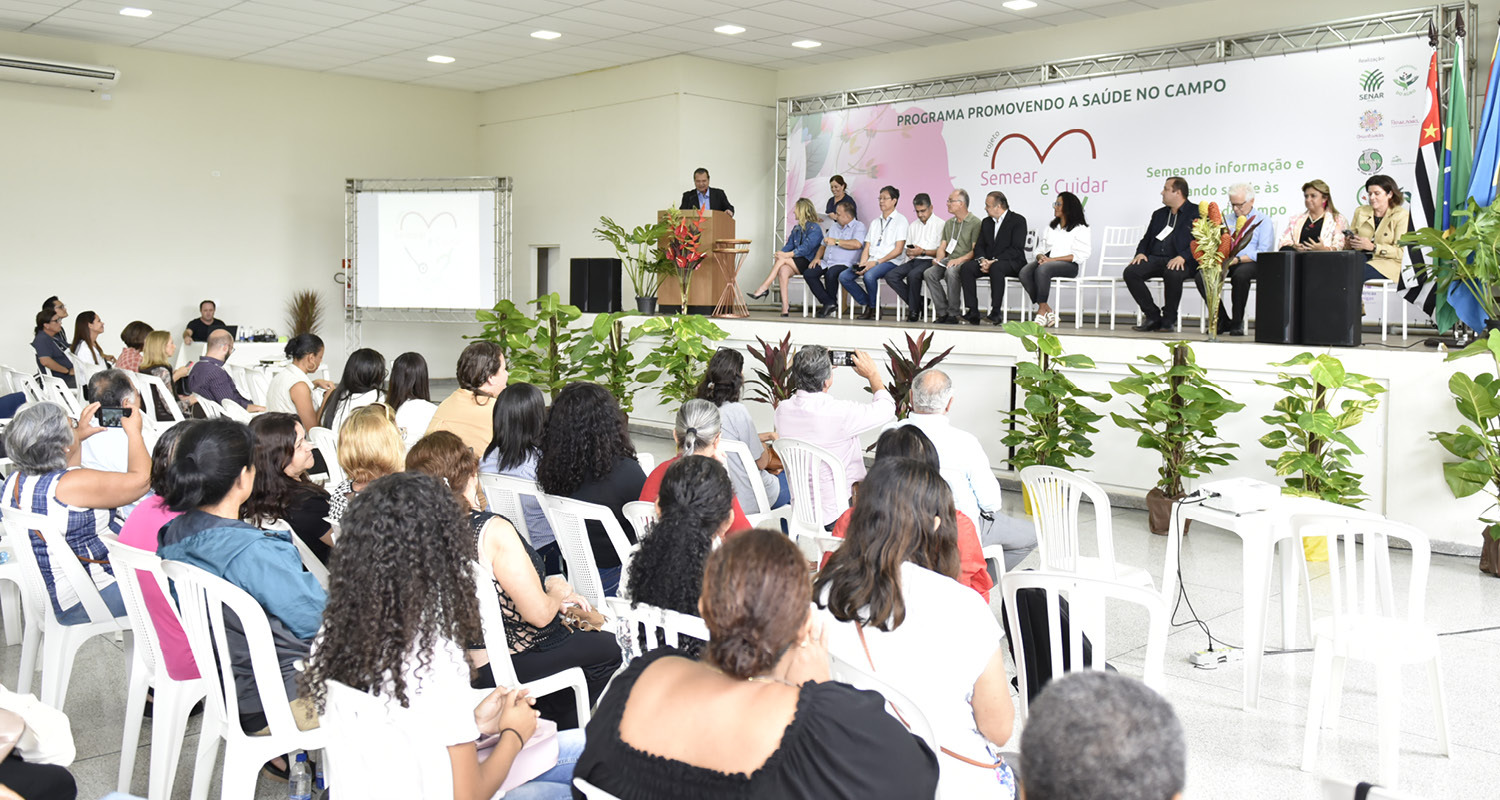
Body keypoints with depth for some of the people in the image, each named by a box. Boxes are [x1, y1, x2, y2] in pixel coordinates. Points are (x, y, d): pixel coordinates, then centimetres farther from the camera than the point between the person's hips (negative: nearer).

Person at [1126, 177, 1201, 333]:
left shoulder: (1196, 212, 4)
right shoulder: (1159, 214, 25)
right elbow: (1146, 239, 25)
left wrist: (1182, 257, -23)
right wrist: (1141, 253, 2)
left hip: (1181, 262, -6)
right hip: (1154, 259, 6)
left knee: (1172, 274, -40)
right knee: (1130, 272, -23)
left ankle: (1169, 320, -17)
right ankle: (1153, 317, -11)